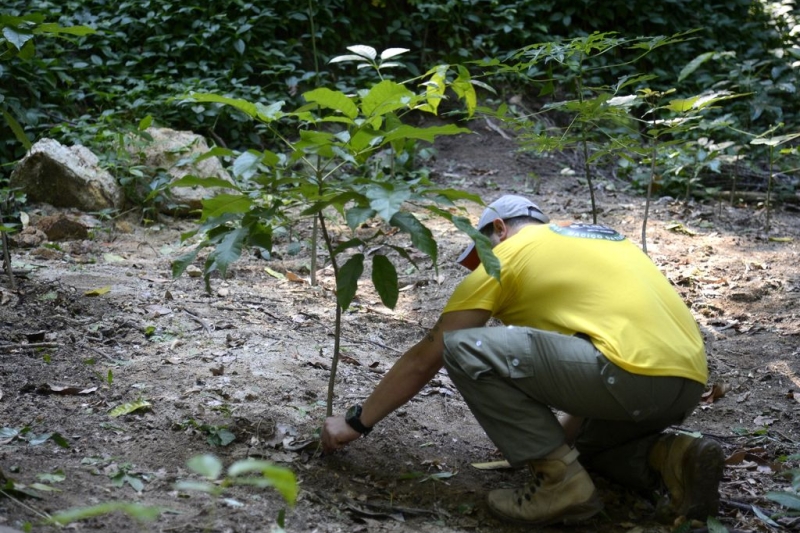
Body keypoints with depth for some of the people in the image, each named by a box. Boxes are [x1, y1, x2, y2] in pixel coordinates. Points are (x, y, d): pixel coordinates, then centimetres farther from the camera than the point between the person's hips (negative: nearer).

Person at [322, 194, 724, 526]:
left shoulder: (506, 254, 11)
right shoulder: (604, 239, 31)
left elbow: (426, 358, 13)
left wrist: (356, 422, 24)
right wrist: (561, 435, 41)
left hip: (634, 373, -9)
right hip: (688, 382, 9)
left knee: (465, 349, -5)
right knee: (582, 442, 35)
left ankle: (559, 482, -4)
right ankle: (671, 458, 5)